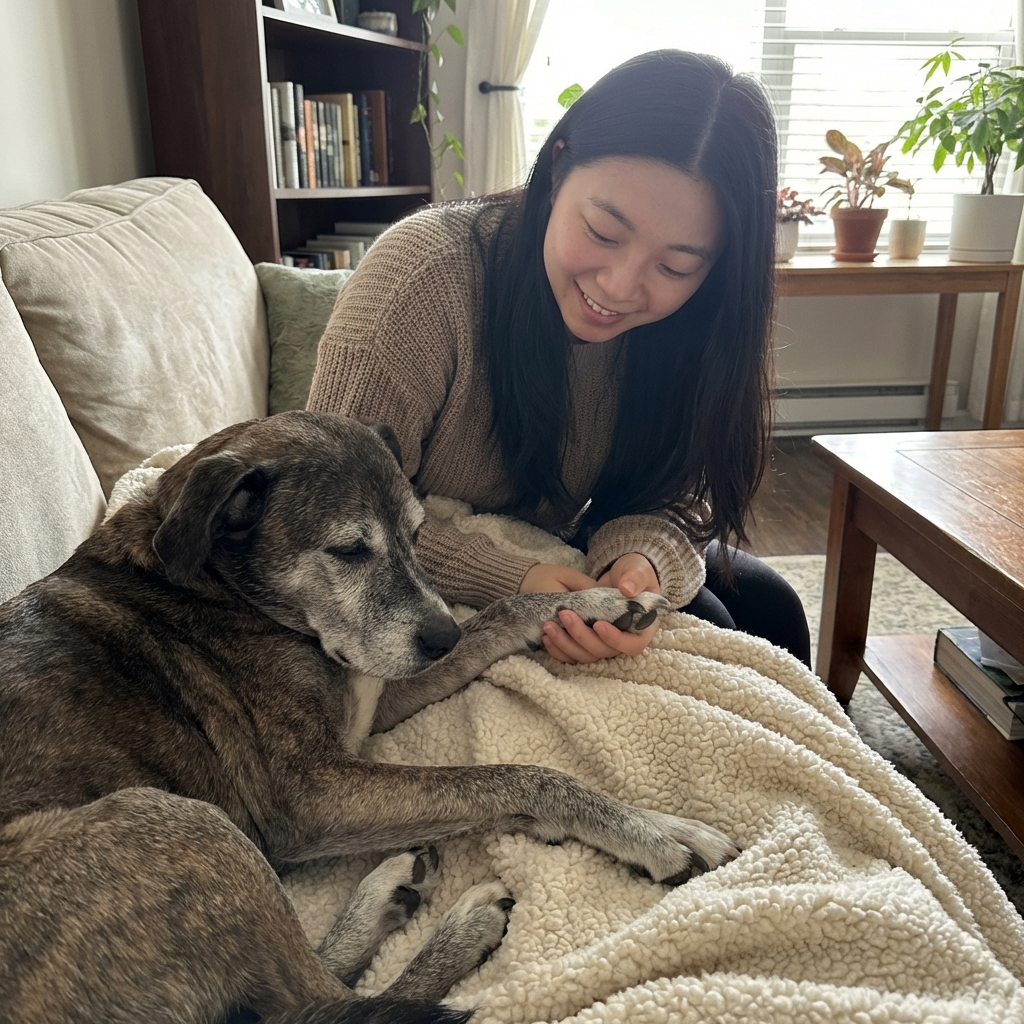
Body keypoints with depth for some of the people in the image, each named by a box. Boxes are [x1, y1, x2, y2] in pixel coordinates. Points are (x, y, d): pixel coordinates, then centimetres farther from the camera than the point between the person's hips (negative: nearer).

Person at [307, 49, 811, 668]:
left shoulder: (688, 326, -12)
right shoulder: (425, 274, -29)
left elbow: (671, 501, -10)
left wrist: (640, 562, -33)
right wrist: (511, 581, -37)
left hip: (562, 558, 6)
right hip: (440, 597, -5)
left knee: (767, 606, -1)